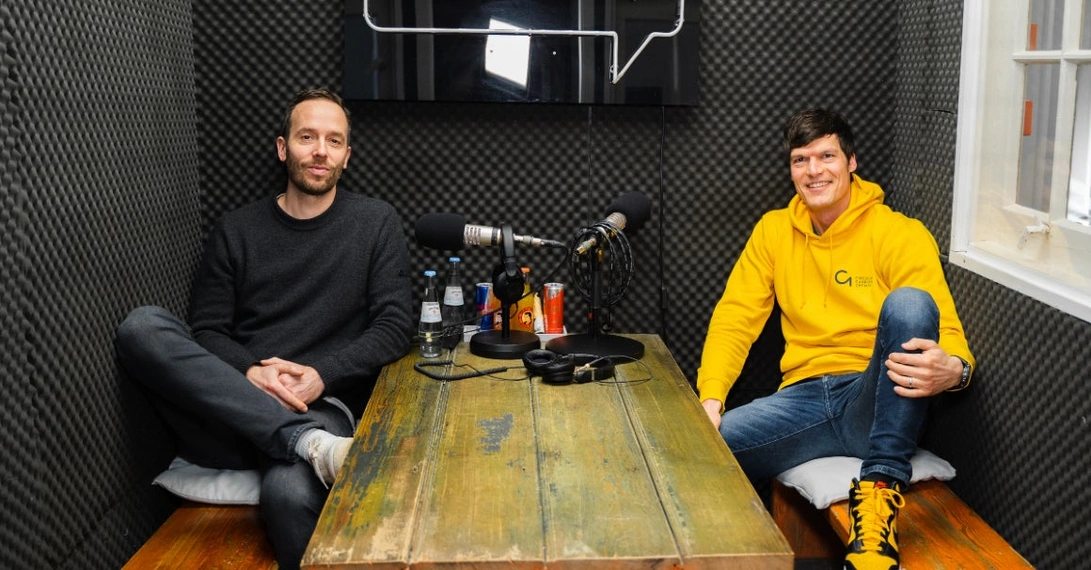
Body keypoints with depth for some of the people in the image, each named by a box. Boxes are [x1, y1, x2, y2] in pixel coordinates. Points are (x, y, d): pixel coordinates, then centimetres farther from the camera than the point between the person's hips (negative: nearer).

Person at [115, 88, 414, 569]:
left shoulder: (376, 223, 9)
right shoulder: (236, 231, 13)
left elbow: (395, 326, 1)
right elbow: (207, 331, 7)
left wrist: (322, 375, -14)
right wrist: (250, 373, -15)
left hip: (321, 406, -4)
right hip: (230, 408, 5)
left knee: (289, 492, -41)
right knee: (141, 326, -27)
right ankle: (312, 445, -31)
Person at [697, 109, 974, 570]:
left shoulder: (900, 234, -2)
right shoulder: (774, 230, 11)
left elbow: (947, 333, -7)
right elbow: (735, 319, 7)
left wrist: (952, 370, -33)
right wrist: (710, 399, -10)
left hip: (878, 404, -1)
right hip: (804, 398, 2)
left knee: (909, 302, -31)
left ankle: (881, 485, -29)